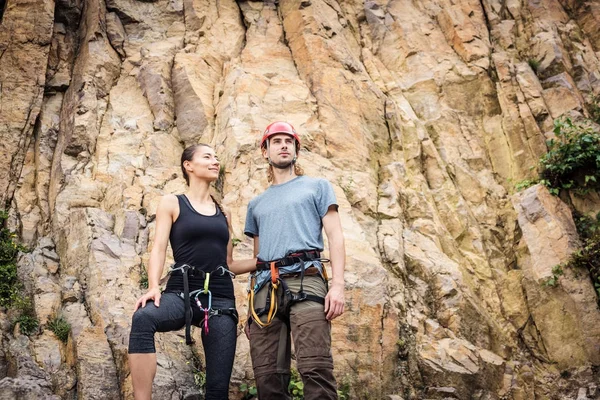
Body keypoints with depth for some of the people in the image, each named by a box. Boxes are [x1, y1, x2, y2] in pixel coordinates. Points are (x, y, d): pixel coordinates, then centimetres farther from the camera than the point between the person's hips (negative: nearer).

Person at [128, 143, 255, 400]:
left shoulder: (222, 212, 20)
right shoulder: (172, 203, 11)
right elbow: (159, 249, -2)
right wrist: (153, 287, -19)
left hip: (220, 296, 3)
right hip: (181, 292, -3)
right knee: (143, 317, -38)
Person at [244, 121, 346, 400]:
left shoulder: (317, 186, 18)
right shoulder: (256, 204, 29)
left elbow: (335, 236, 6)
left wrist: (338, 283, -9)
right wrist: (250, 304, 18)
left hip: (305, 278, -4)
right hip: (265, 286, 4)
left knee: (315, 368, -19)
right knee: (267, 376, -3)